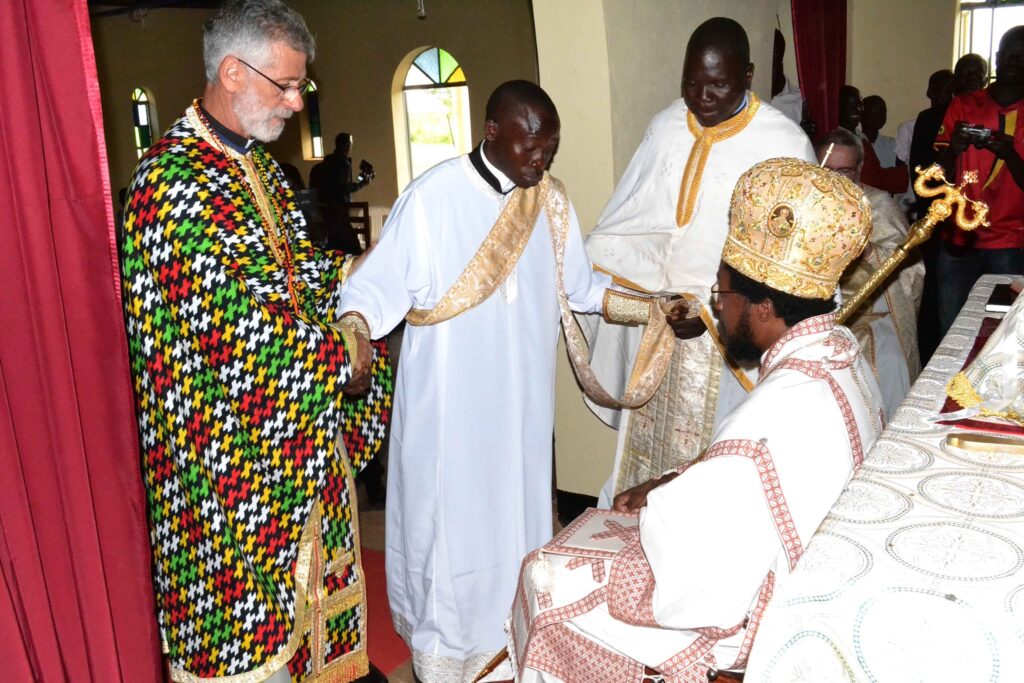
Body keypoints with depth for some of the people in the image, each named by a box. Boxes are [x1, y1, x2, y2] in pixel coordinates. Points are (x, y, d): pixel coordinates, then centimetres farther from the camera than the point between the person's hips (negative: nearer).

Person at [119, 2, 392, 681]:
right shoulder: (172, 180, -21)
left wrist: (352, 269, -2)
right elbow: (228, 319, -25)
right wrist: (340, 353, -16)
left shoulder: (259, 165, 8)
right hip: (232, 443, -9)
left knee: (306, 562, 22)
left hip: (300, 432, 9)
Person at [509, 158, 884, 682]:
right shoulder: (838, 349, -3)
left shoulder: (784, 409, -34)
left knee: (548, 578, 3)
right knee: (593, 528, 20)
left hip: (741, 608, -9)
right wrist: (674, 483, 1)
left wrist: (656, 499, -11)